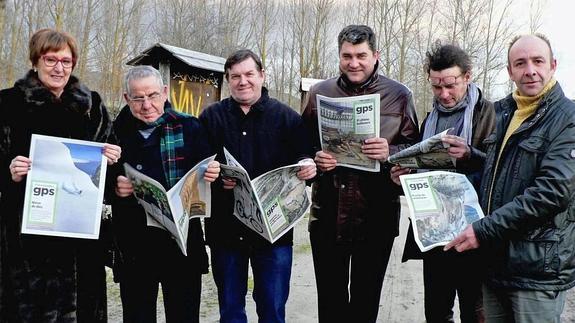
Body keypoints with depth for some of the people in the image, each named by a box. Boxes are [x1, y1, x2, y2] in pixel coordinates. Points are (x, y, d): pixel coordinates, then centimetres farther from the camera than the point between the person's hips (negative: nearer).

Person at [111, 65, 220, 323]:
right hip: (133, 246, 1)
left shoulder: (188, 127, 1)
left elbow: (206, 176, 1)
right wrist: (114, 188, -15)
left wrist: (212, 174, -21)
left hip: (183, 242, -1)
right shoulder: (116, 131, 3)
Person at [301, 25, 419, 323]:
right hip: (328, 211, 2)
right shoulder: (319, 93, 6)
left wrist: (390, 152, -19)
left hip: (377, 215, -1)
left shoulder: (398, 95, 1)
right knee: (330, 297, 14)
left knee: (366, 298, 13)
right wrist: (314, 159, -10)